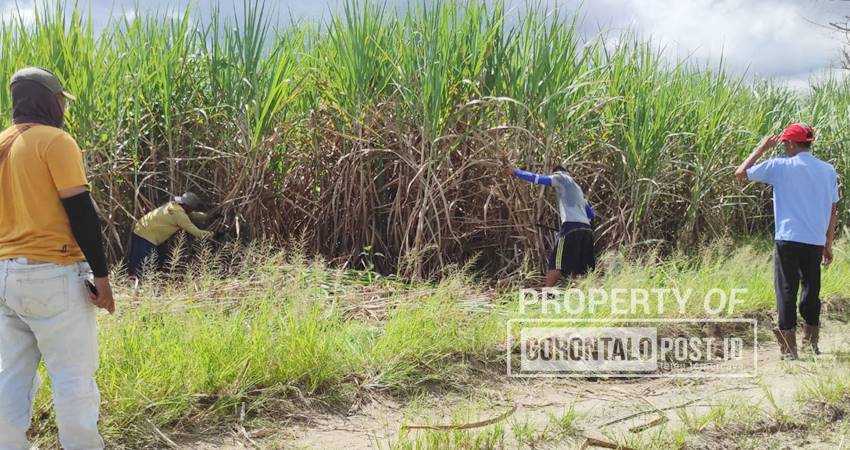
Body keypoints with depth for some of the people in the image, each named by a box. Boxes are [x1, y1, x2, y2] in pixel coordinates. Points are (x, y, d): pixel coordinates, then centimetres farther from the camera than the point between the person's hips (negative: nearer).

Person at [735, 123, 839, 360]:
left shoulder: (780, 166, -5)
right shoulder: (828, 170, 7)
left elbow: (740, 173, 4)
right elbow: (833, 210, 11)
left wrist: (761, 149, 14)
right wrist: (828, 244, 18)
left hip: (789, 240, -4)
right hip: (816, 242, 4)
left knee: (786, 292, 2)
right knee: (811, 292, 16)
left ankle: (789, 348, 1)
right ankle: (811, 344, 24)